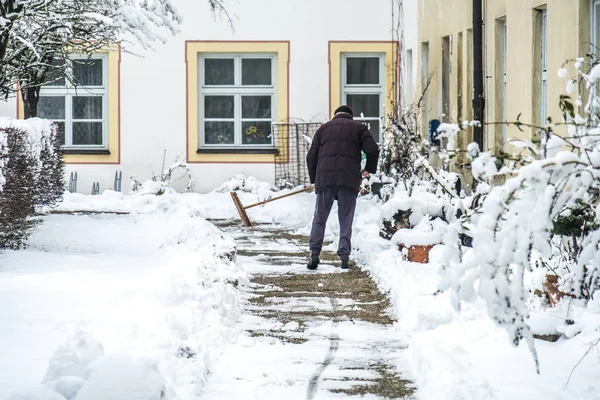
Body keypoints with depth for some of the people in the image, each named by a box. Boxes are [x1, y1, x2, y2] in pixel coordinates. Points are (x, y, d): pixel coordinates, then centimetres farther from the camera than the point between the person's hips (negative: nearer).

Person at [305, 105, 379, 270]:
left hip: (325, 178, 1)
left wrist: (314, 178, 22)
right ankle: (344, 256, 1)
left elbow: (311, 157, 14)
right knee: (346, 220, 6)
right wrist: (369, 169, 18)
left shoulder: (324, 128, 19)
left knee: (319, 219, 7)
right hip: (350, 180, -1)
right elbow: (372, 150, 1)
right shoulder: (359, 127, 15)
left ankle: (314, 255, -1)